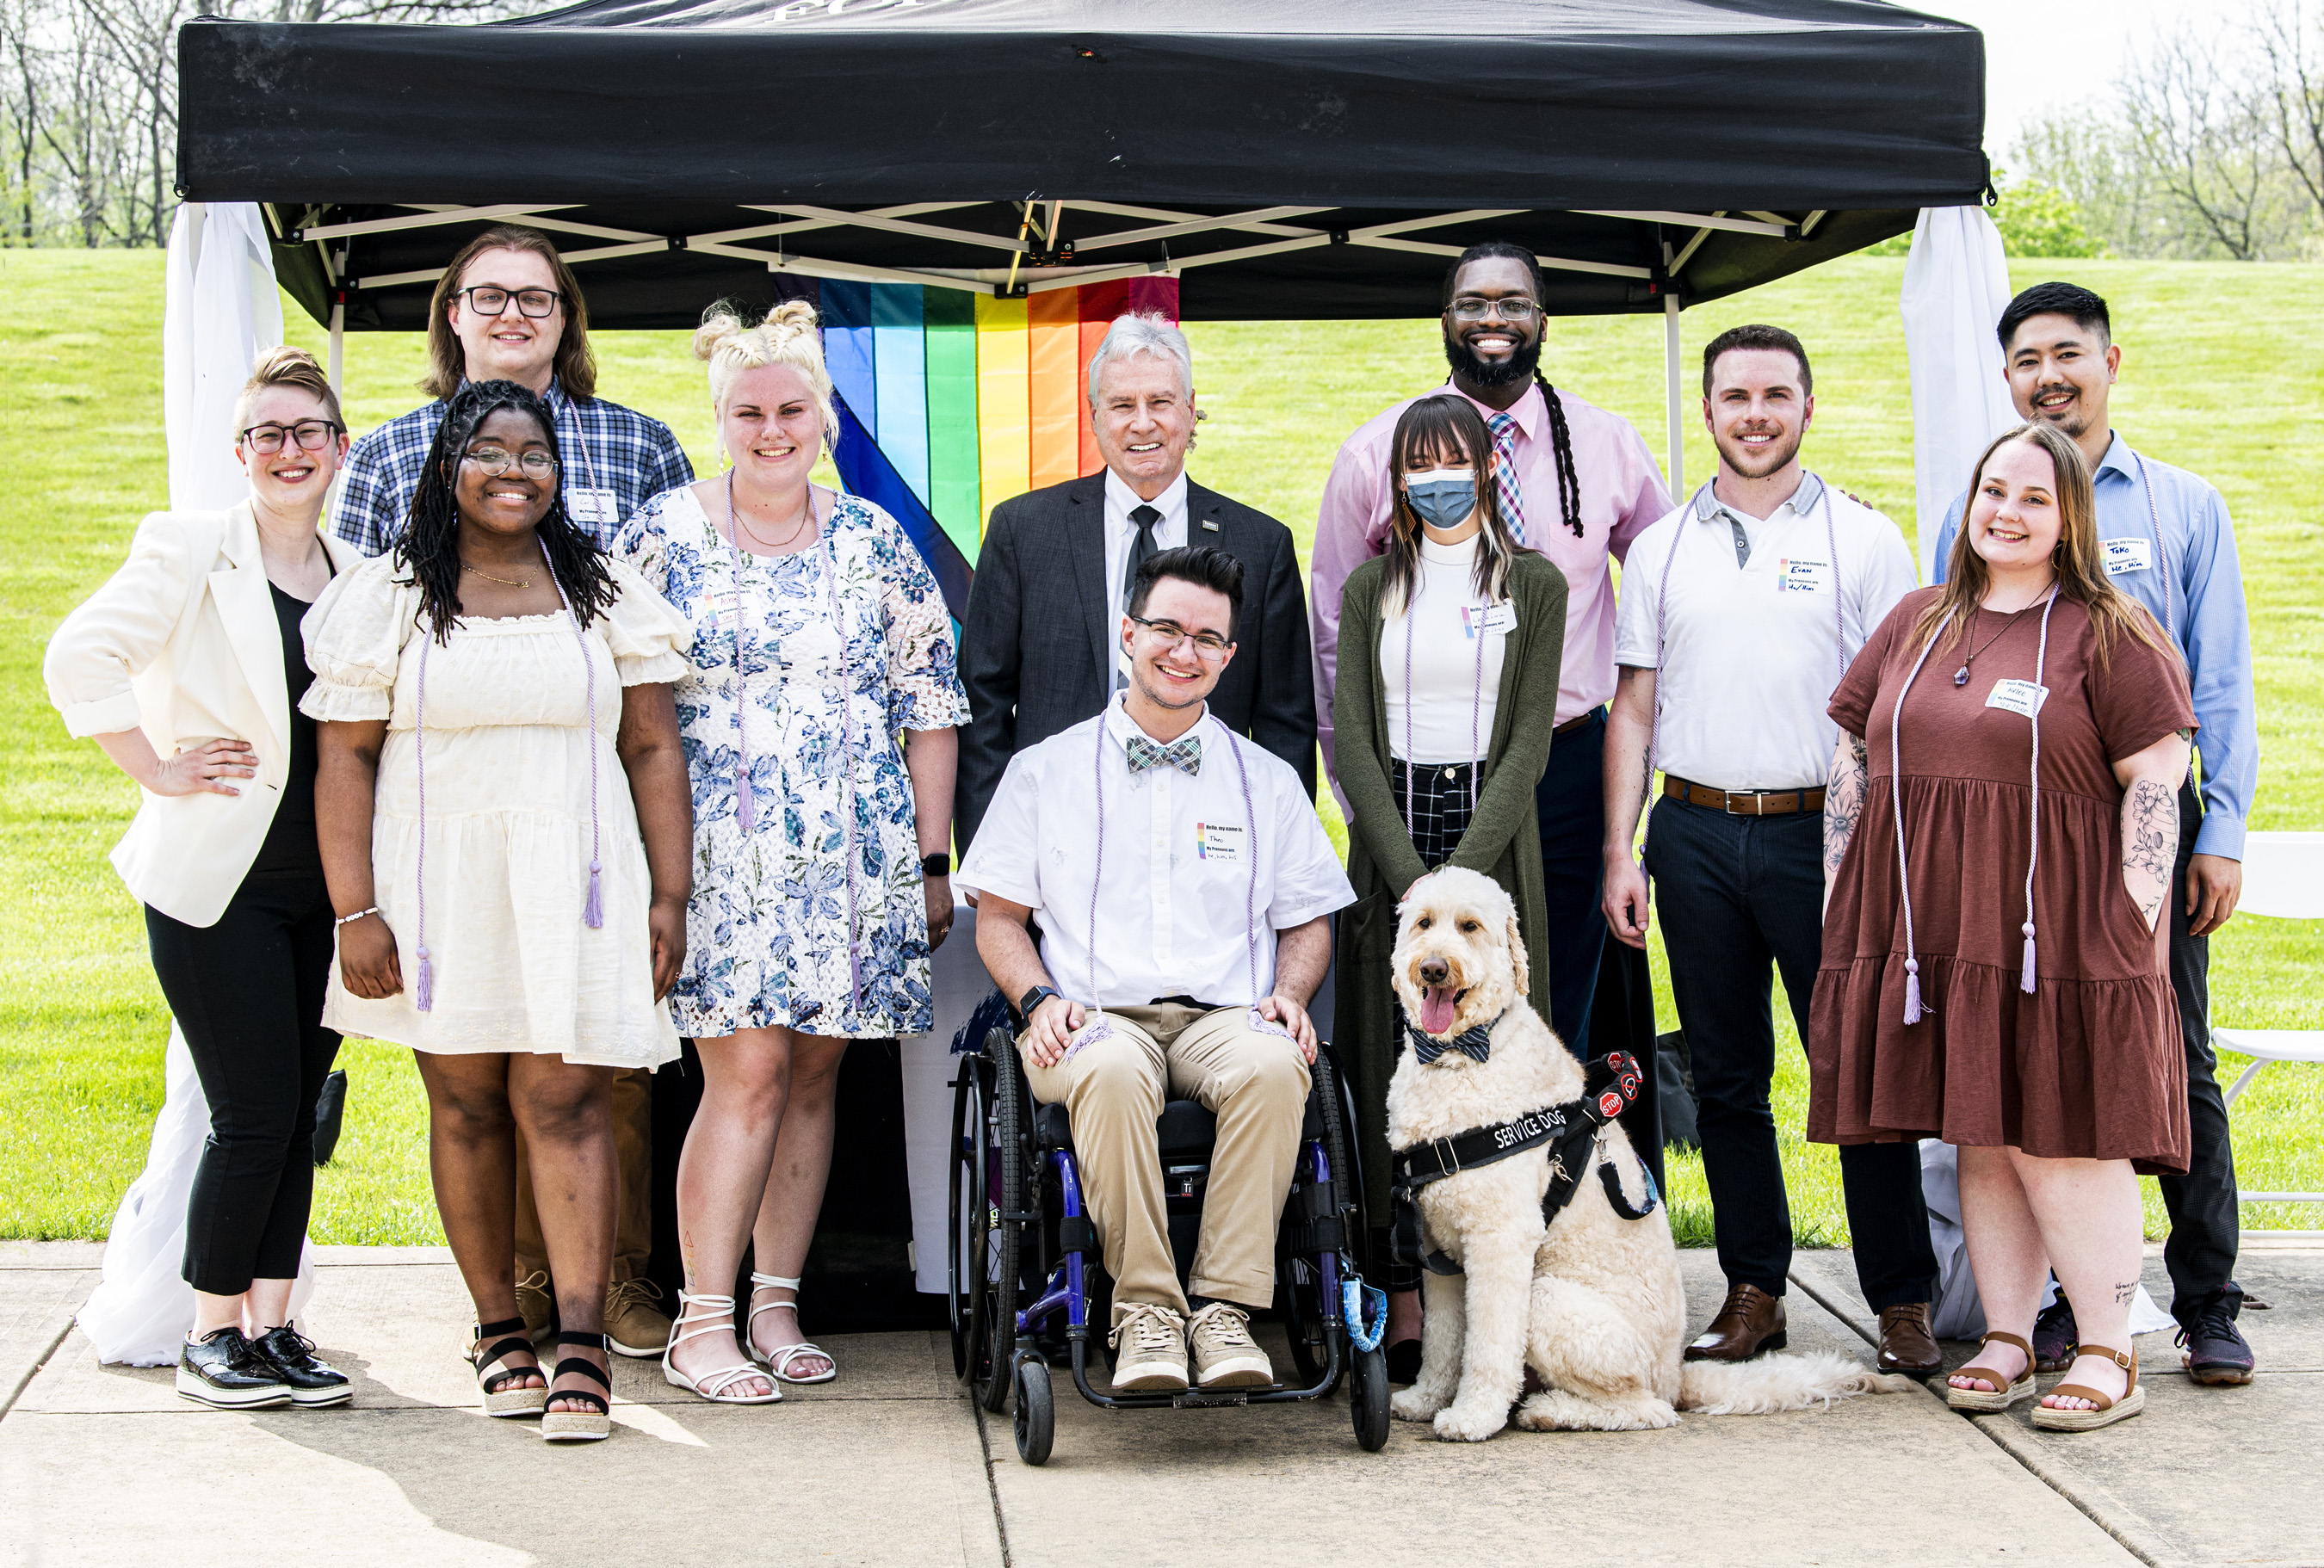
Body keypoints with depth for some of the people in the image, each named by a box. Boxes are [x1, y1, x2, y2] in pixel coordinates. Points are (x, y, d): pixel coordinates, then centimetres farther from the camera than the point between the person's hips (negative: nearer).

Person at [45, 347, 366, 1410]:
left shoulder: (361, 577, 12)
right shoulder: (189, 549, -4)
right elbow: (80, 657, -13)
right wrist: (160, 772, -12)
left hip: (326, 884, 5)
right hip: (220, 882, -5)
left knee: (297, 1112, 7)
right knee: (255, 1115, -7)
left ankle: (269, 1327, 15)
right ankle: (210, 1337, 7)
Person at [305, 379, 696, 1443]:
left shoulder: (606, 594, 8)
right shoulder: (388, 597, 5)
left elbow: (654, 753, 7)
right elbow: (346, 760, 2)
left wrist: (668, 898, 0)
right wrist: (355, 912, -6)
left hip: (571, 892, -1)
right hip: (441, 893, 1)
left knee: (563, 1104, -8)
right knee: (466, 1107, 5)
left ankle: (581, 1350, -9)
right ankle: (498, 1329, 16)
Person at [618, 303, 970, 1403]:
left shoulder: (875, 545, 9)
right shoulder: (663, 534, 3)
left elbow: (927, 708, 10)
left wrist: (934, 861, 7)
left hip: (851, 858, 3)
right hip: (716, 851, -3)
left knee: (812, 1074, 6)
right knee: (747, 1072, -10)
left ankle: (778, 1303, 15)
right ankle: (702, 1324, -3)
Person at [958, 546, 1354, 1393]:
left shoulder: (1268, 780, 19)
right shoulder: (1046, 769, 15)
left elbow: (1308, 922, 21)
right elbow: (998, 916, 14)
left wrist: (1288, 997, -1)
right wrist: (1041, 998, -6)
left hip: (1226, 1015, 1)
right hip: (1096, 1016, -1)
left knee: (1273, 1067, -36)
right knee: (1112, 1073, -39)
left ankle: (1224, 1303, -29)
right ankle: (1144, 1307, -29)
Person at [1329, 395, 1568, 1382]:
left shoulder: (1535, 587, 6)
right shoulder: (1370, 589, 11)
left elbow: (1529, 739, -2)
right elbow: (1353, 737, 3)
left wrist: (1463, 870, -13)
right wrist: (1408, 872, -10)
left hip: (1493, 830, -1)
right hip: (1389, 830, 1)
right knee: (1392, 1068, -3)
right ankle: (1405, 1301, 0)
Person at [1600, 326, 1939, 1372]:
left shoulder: (1864, 539, 4)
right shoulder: (1661, 548, 12)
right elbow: (1634, 708, 12)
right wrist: (1619, 853, 5)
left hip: (1822, 828, -3)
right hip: (1696, 832, 3)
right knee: (1726, 1074, 7)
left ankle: (1902, 1303, 5)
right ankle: (1753, 1291, 17)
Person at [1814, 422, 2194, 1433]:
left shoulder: (2108, 631, -1)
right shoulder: (1917, 623, 15)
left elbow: (2157, 775, -5)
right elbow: (1853, 751, 19)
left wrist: (2131, 913, -12)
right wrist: (1845, 887, 11)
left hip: (2055, 926, -5)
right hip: (1930, 924, 5)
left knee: (2062, 1136, -6)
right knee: (1979, 1139, 7)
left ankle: (2108, 1353, 2)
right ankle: (2006, 1339, 15)